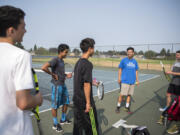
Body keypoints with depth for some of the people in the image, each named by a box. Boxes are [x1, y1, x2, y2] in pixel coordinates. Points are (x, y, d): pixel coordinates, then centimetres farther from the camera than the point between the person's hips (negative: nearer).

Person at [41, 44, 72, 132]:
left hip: (63, 85, 9)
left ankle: (63, 120, 36)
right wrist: (53, 74, -19)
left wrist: (66, 75, 5)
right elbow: (44, 67, -29)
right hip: (56, 85, -9)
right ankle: (55, 124, 22)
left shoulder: (62, 61, 11)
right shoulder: (55, 60, -16)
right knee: (55, 105, 5)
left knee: (66, 102, 17)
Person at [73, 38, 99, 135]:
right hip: (85, 101, -8)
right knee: (92, 126, 9)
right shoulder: (88, 64, -19)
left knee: (77, 124, 18)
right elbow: (86, 85, -21)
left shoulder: (78, 62, 7)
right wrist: (88, 103, -16)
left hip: (76, 99, 8)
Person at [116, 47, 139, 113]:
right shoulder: (124, 60, -2)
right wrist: (119, 78, -6)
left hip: (132, 81, 4)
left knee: (129, 95, 9)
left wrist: (137, 80, 13)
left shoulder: (135, 61, 10)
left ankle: (127, 107, 23)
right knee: (122, 94, -4)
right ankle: (118, 106, 12)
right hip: (125, 81, -4)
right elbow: (120, 69, 1)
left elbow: (136, 71, 17)